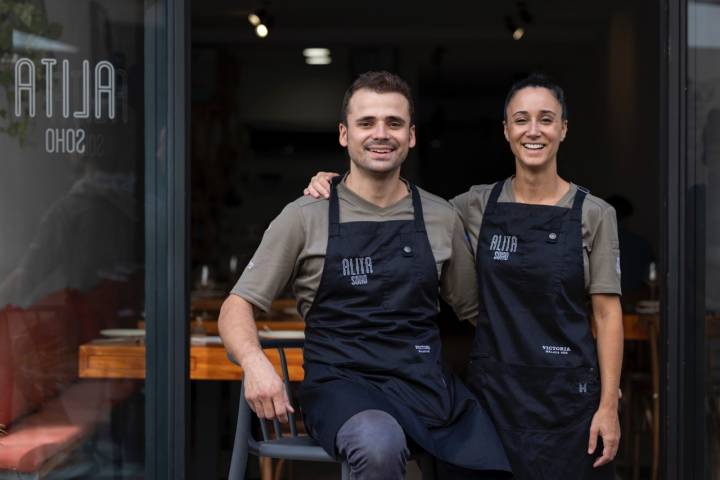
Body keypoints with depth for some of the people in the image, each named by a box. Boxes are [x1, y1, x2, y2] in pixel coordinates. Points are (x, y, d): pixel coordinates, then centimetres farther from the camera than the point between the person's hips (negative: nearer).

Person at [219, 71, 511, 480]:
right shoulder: (306, 217, 1)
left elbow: (474, 308, 20)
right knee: (380, 445, -36)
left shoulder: (442, 218, 10)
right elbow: (239, 305, 1)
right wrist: (255, 361, -19)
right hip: (342, 384, -3)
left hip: (429, 385, 4)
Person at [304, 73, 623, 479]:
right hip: (493, 387, 2)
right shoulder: (479, 205, 3)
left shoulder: (594, 214, -3)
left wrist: (609, 405, -9)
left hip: (568, 393, -2)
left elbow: (608, 314, -3)